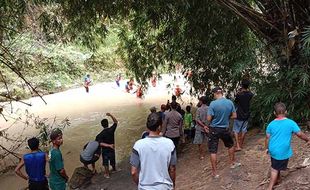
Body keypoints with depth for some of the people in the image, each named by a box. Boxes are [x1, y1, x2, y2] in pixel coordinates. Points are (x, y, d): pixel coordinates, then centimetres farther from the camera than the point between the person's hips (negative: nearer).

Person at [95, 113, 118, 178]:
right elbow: (116, 122, -3)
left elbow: (100, 143, -29)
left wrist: (108, 145, -28)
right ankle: (114, 169, 49)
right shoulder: (111, 130, -15)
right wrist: (110, 115, -14)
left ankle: (107, 174, 31)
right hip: (112, 149, 3)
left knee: (106, 162, 17)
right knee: (112, 160, 26)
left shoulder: (101, 134, -21)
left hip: (105, 150, -3)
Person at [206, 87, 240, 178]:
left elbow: (209, 118, -17)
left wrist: (207, 125, 4)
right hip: (225, 129, 4)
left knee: (213, 151, 5)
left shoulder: (213, 103, -18)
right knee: (231, 145, 29)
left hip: (214, 129, -4)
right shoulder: (230, 102, -5)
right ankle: (232, 163, 45)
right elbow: (234, 116, 3)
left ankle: (214, 172, 12)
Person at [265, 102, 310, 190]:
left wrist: (267, 148, 16)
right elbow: (300, 134, -8)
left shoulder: (271, 124, -4)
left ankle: (278, 178, 48)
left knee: (275, 166, 26)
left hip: (273, 150, 3)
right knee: (275, 169, 7)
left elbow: (267, 138, 2)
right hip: (282, 152, -3)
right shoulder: (290, 123, -14)